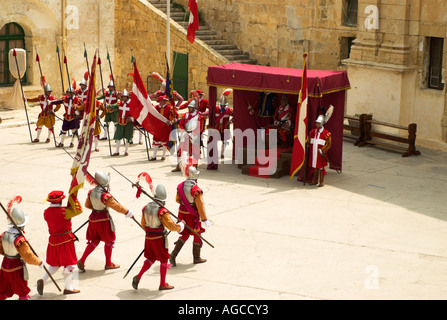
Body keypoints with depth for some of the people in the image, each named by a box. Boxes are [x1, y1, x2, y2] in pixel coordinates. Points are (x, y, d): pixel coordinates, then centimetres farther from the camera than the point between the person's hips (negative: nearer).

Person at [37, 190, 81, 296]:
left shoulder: (46, 212, -1)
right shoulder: (64, 211, -20)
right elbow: (78, 209, -12)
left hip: (53, 240, 6)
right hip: (65, 240, -6)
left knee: (55, 263, 20)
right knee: (69, 263, 6)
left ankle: (43, 280, 3)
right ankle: (68, 288, 11)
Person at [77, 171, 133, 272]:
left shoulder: (92, 192, -1)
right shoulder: (105, 195, -23)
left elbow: (87, 204, 12)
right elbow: (117, 206, -17)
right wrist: (128, 212, -6)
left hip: (93, 218, 7)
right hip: (103, 220, -7)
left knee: (94, 241, 17)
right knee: (109, 241, 11)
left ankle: (82, 261, 9)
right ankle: (108, 264, 20)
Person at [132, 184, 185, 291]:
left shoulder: (146, 208, -2)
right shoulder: (162, 211, -23)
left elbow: (143, 224, 11)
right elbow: (172, 226, -22)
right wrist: (181, 224, -3)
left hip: (149, 238, 6)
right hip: (160, 239, -6)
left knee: (150, 259, 19)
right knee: (164, 260, 10)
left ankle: (138, 277, 4)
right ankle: (162, 284, 19)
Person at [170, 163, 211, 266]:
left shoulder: (180, 186, -3)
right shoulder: (196, 189, -24)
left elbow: (177, 199, 10)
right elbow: (200, 206, -22)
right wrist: (204, 219, -16)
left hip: (182, 212, 6)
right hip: (193, 215, -6)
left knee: (185, 235, 17)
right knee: (197, 235, 13)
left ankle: (173, 255, 6)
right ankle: (196, 258, 24)